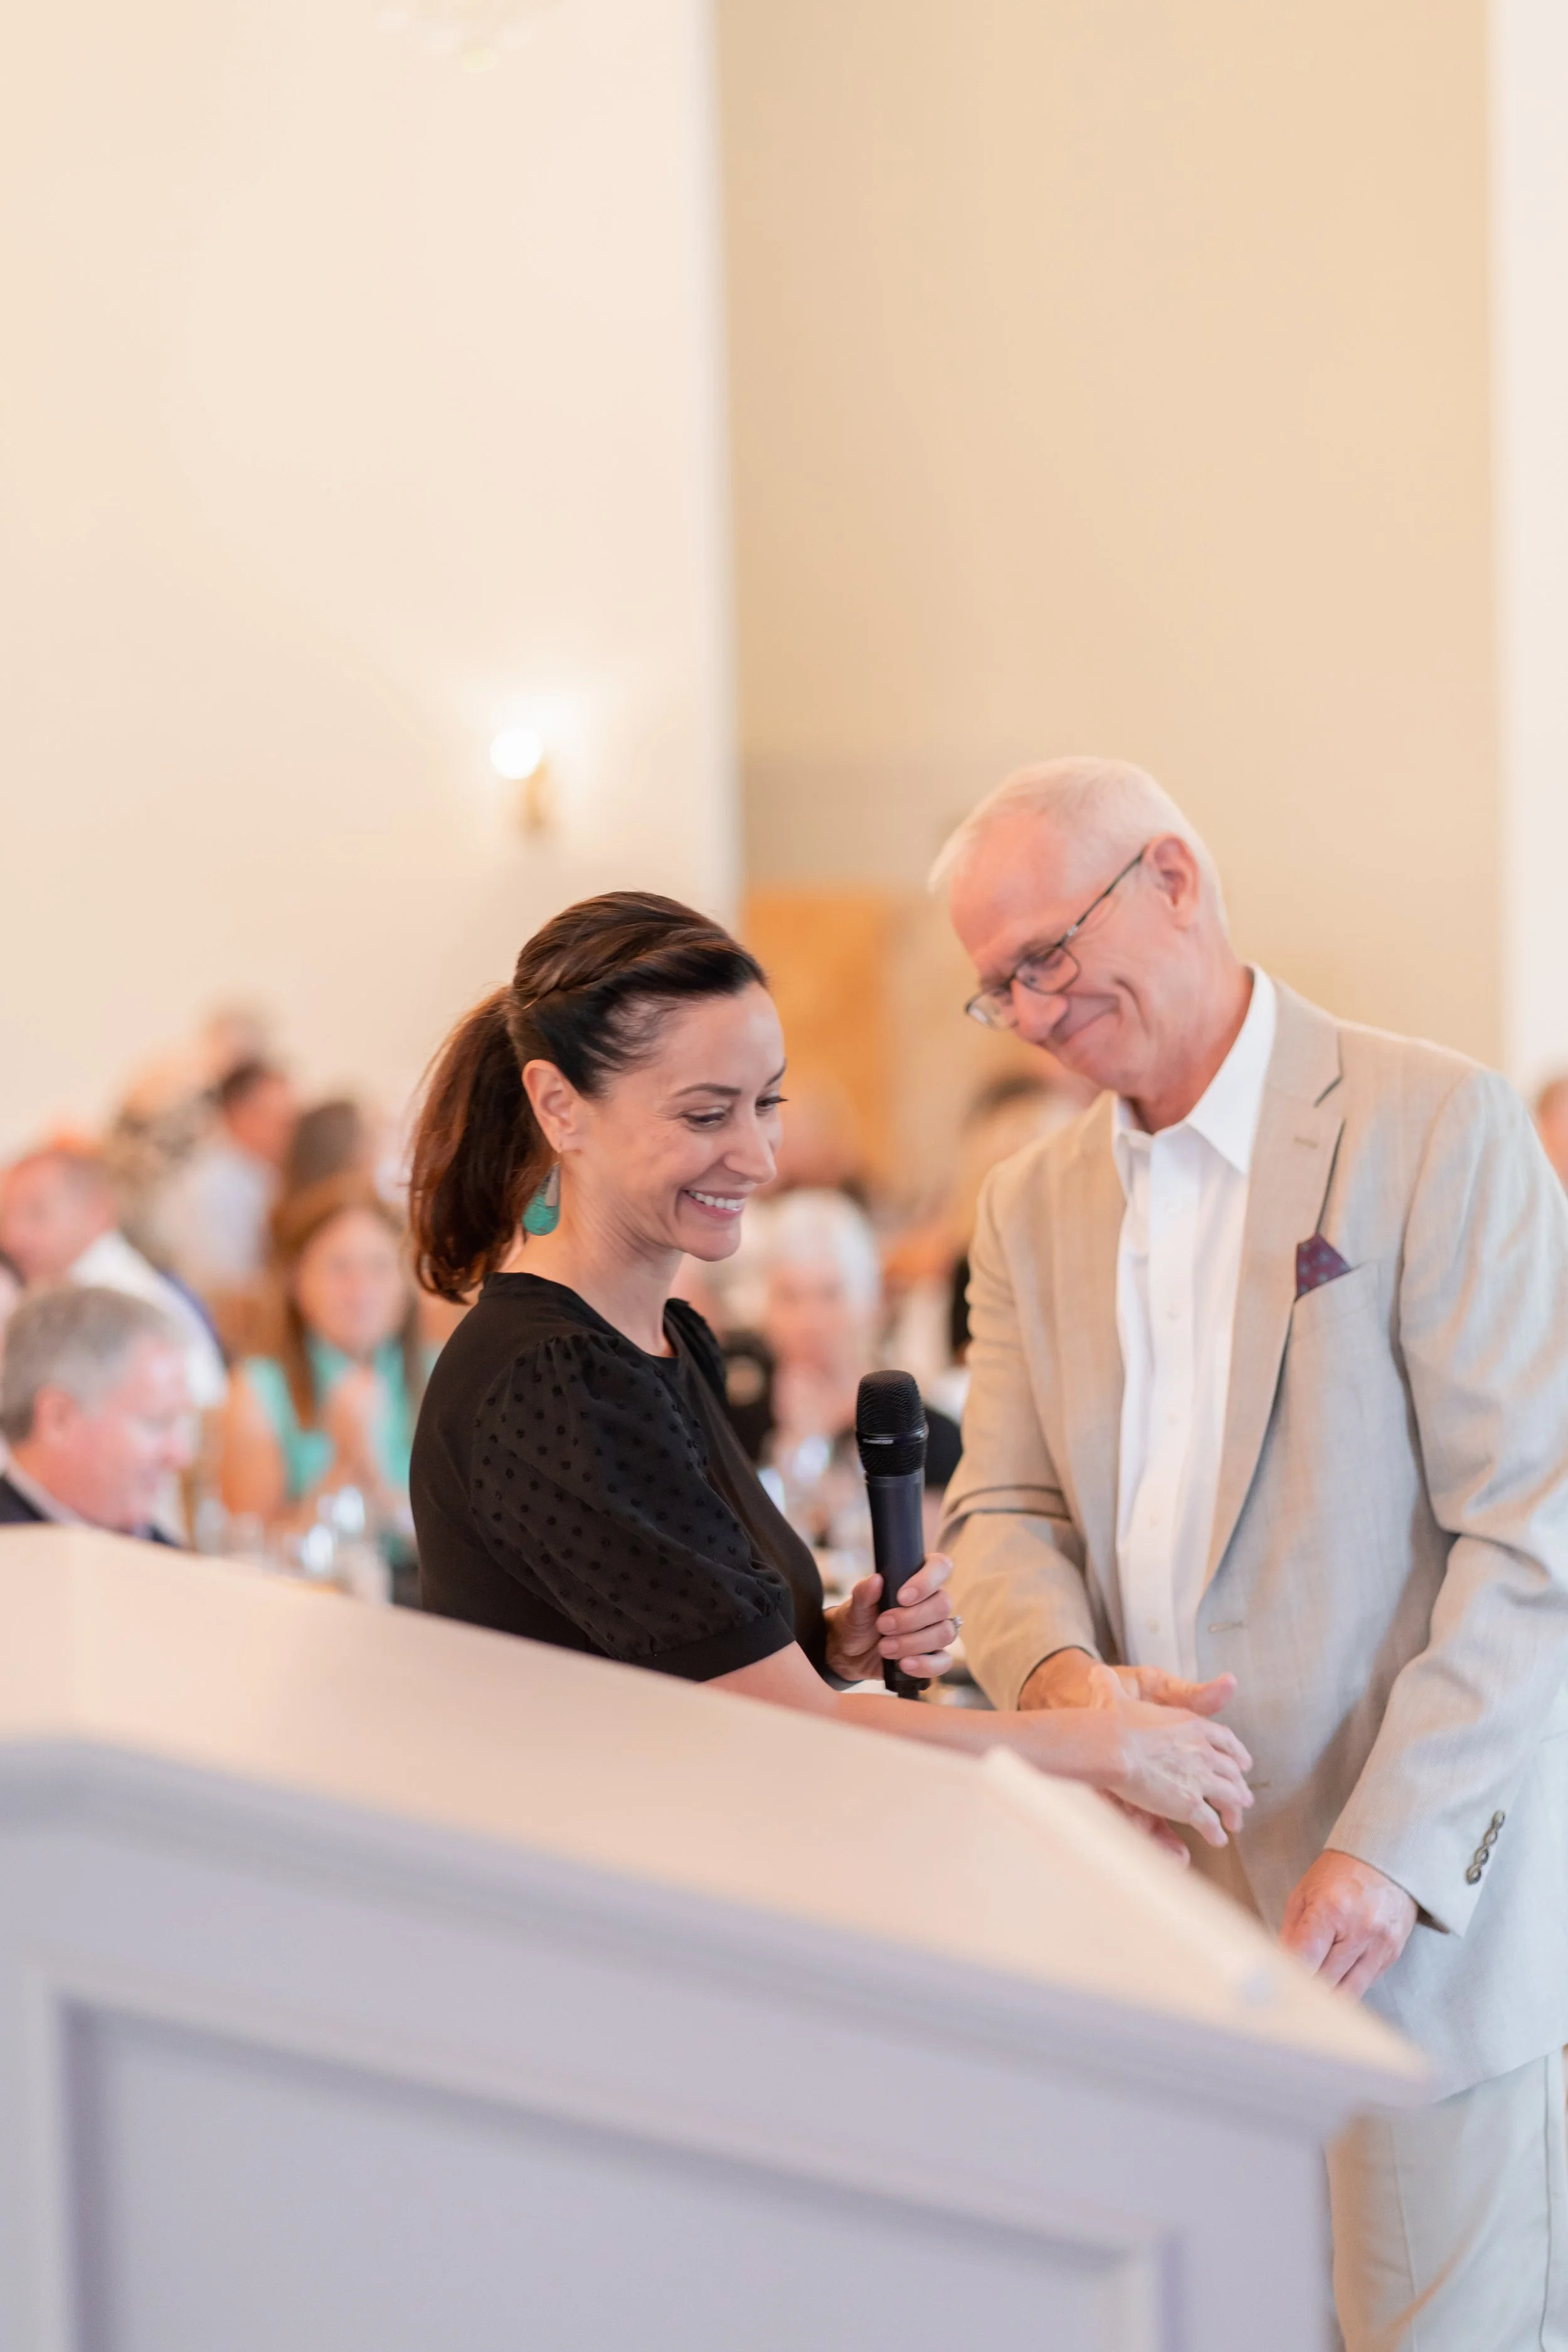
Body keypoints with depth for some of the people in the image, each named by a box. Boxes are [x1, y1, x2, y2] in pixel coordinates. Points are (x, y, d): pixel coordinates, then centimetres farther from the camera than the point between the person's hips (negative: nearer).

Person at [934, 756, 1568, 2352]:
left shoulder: (1436, 1126, -8)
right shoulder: (1033, 1207, 13)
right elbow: (1003, 1507, 9)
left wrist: (1392, 1848, -19)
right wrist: (1057, 1670, -15)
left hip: (1415, 1909, -5)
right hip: (1154, 1907, 5)